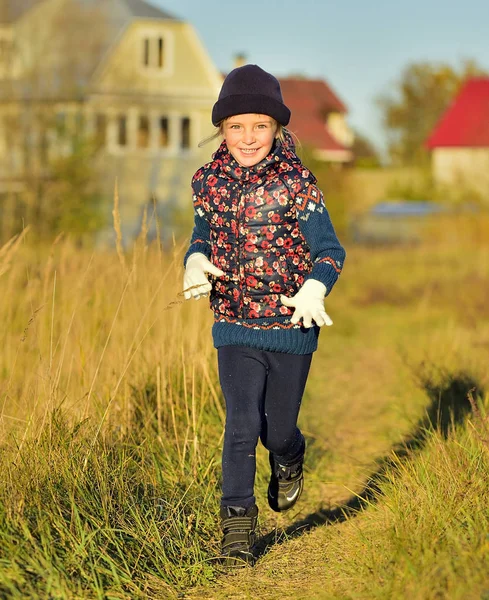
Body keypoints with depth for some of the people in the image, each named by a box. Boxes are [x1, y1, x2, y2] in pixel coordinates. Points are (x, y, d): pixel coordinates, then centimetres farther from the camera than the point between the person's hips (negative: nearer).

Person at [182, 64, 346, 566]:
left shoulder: (297, 184, -11)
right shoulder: (209, 183, -1)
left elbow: (330, 249, -8)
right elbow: (201, 238, 14)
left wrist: (314, 289, -28)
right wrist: (195, 263, -10)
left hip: (292, 327, -1)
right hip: (234, 327, 1)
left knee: (278, 426, 12)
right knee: (242, 423, -8)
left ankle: (289, 460, 49)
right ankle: (238, 523, 3)